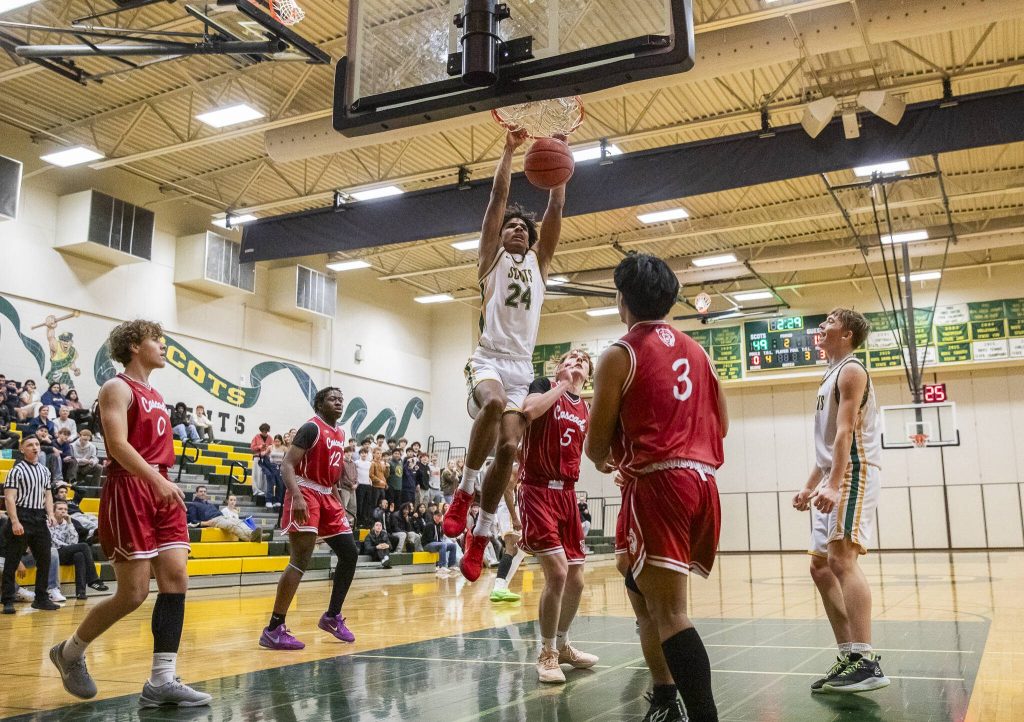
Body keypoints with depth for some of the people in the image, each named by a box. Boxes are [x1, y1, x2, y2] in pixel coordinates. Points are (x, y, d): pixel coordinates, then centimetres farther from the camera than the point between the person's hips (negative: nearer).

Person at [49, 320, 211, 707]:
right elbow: (118, 445, -19)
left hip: (160, 491, 8)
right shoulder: (117, 388, -5)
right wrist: (157, 480, -31)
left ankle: (162, 681, -2)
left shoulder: (156, 396, 20)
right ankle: (70, 652, 19)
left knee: (176, 579, -4)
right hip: (128, 491, -8)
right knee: (133, 594, -6)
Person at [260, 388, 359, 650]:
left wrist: (339, 505, 22)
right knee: (301, 561, -16)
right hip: (306, 495, -9)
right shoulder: (312, 428, -11)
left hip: (327, 497, 9)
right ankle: (273, 630, -13)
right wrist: (297, 497, -34)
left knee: (350, 554, 8)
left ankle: (332, 617, 21)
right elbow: (287, 465, -20)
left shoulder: (340, 433, 14)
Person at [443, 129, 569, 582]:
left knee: (508, 448, -8)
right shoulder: (492, 257, 13)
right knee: (494, 404, -37)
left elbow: (556, 208, 13)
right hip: (489, 360, -4)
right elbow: (498, 197, 6)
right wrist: (510, 149, 6)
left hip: (522, 367, 4)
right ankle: (464, 491, -19)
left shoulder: (538, 261, 22)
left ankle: (480, 536, 4)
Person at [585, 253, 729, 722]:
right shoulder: (695, 351, 16)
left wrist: (603, 461, 19)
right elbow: (721, 424, 21)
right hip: (702, 481, 8)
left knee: (669, 611, -9)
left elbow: (597, 444, -3)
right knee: (643, 584, 22)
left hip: (657, 484, -8)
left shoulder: (619, 354, -4)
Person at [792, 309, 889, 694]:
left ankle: (867, 663, -22)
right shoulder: (832, 376, 23)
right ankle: (849, 658, 12)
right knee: (821, 568, 8)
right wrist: (810, 487, 22)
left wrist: (833, 485, -26)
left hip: (854, 475, -10)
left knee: (842, 559, -20)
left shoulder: (850, 370, -6)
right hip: (835, 480, 10)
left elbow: (845, 432, -18)